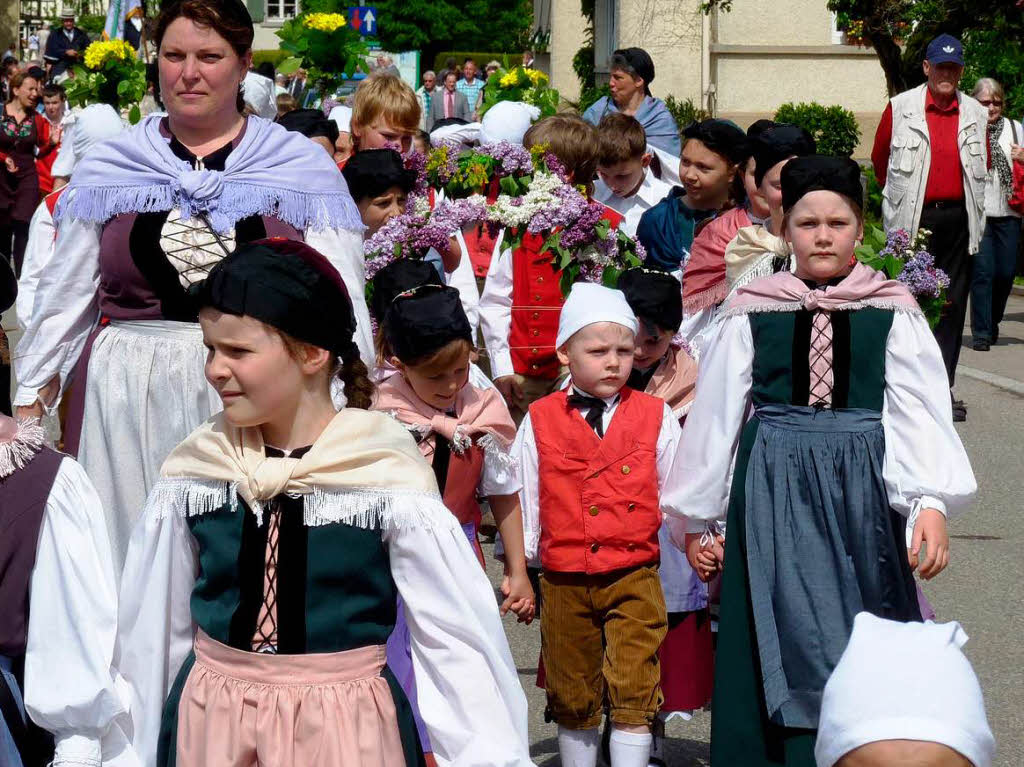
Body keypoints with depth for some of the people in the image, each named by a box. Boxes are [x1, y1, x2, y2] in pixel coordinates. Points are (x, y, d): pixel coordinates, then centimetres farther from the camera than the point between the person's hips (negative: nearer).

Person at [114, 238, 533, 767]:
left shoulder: (388, 474, -13)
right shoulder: (192, 470, -3)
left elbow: (456, 635, -10)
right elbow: (155, 630, 7)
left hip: (346, 724, -3)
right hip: (209, 720, 3)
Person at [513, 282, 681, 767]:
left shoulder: (655, 417, 1)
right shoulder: (540, 421, 1)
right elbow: (523, 500, 6)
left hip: (634, 580, -1)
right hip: (563, 583, 1)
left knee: (633, 692, -7)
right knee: (572, 698, 12)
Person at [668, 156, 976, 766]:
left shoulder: (893, 315, 2)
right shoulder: (752, 314, 4)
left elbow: (921, 414, -8)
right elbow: (715, 416, 7)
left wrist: (930, 503, -23)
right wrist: (695, 521, 8)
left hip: (861, 493, 0)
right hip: (773, 491, 0)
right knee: (781, 647, 1)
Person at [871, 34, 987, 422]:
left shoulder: (976, 114, 7)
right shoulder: (900, 108, 0)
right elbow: (880, 158, 12)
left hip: (958, 220, 3)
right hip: (912, 220, -3)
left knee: (952, 306, 4)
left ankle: (942, 389, 9)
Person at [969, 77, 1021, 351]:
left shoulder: (1014, 129, 13)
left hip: (1008, 213, 4)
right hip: (977, 212, -4)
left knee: (1006, 272, 5)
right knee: (982, 272, -9)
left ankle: (992, 321, 29)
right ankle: (981, 333, -4)